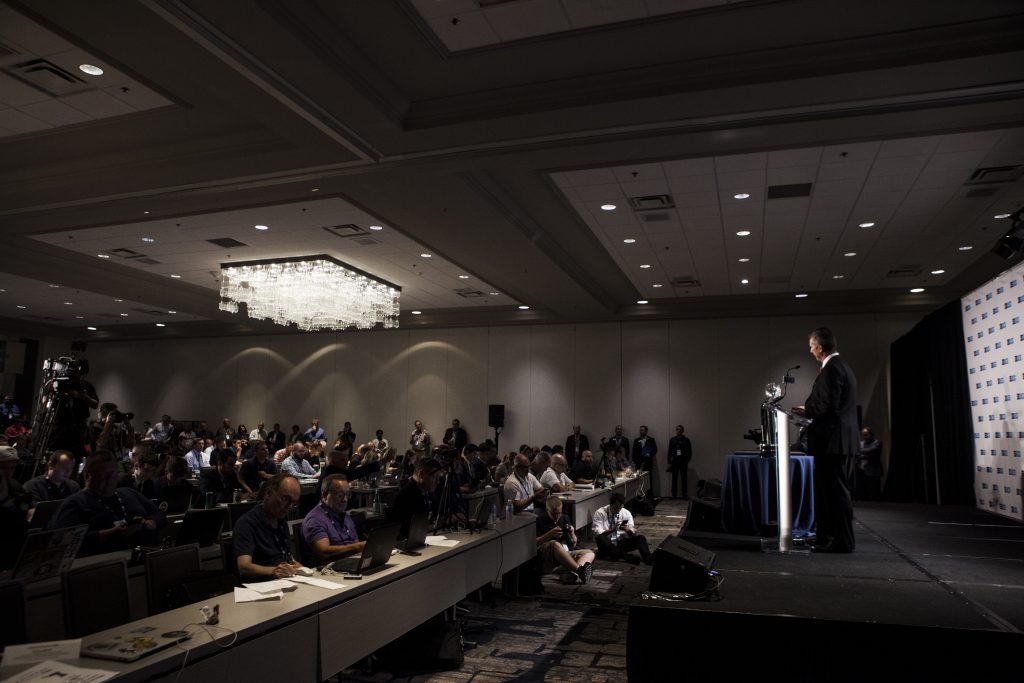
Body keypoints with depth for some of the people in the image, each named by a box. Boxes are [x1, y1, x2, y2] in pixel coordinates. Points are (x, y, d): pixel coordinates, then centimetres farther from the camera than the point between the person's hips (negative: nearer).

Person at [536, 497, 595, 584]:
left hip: (566, 554, 6)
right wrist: (550, 534, -17)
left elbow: (573, 545, 24)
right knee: (555, 544, -35)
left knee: (590, 553, -13)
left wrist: (572, 534, 2)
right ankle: (579, 570, -47)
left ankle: (574, 572, -46)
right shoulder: (539, 520, 4)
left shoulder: (564, 519, 21)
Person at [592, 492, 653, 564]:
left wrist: (628, 530, -22)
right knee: (600, 537, -36)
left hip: (621, 542, 3)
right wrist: (612, 529, -30)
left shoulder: (627, 513, 3)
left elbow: (632, 533, 1)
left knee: (640, 538, -21)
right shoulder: (600, 513, -6)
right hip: (607, 545, -3)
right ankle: (624, 556, -44)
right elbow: (597, 533, -15)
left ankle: (648, 558, -45)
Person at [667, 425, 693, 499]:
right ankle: (673, 494, 8)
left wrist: (687, 461, -5)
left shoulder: (686, 440, 2)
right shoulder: (672, 440, 8)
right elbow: (669, 451, 8)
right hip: (674, 462, 2)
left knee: (684, 479, 1)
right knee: (674, 479, 3)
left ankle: (684, 495, 6)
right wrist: (669, 462, 4)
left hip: (683, 462, -2)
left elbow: (690, 452, 2)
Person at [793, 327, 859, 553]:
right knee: (827, 489, 16)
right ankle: (826, 537, 23)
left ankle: (842, 541, 3)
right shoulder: (840, 366, 17)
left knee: (836, 490, -4)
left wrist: (807, 411, -6)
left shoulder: (832, 368, -16)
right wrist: (810, 410, 14)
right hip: (840, 440, 11)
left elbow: (827, 406, -22)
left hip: (833, 440, -11)